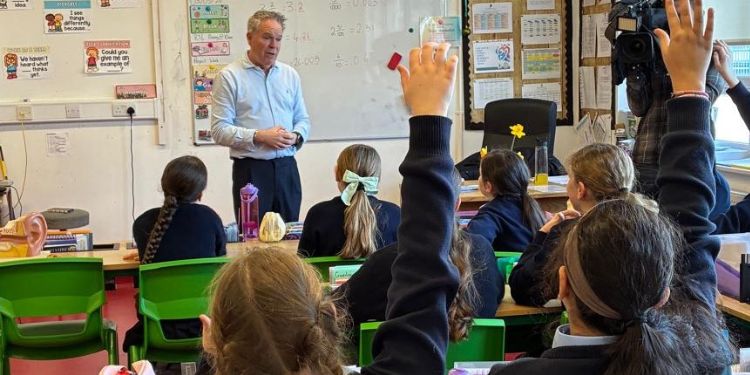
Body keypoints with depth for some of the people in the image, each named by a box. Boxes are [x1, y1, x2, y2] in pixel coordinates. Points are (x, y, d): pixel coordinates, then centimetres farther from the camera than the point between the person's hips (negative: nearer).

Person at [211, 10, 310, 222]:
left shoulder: (290, 75, 12)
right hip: (251, 170, -4)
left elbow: (303, 119, 17)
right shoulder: (229, 77, -3)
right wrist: (259, 137, -17)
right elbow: (219, 130, -8)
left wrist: (295, 136, -5)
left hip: (287, 168, 4)